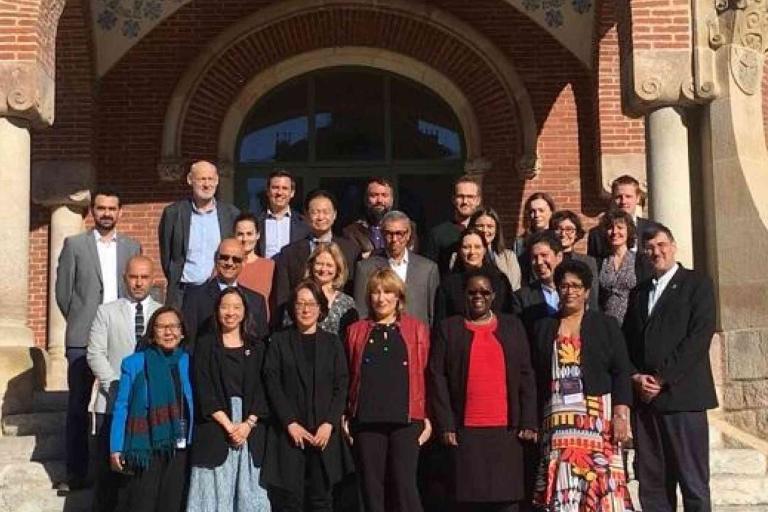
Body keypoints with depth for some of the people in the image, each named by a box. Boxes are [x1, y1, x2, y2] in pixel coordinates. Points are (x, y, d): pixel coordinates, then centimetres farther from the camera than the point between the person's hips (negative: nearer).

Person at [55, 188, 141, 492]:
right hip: (83, 339, -1)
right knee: (78, 406, 2)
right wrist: (80, 321, 5)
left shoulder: (132, 247, 11)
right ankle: (76, 473, 8)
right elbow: (63, 290, 4)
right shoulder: (74, 244, 5)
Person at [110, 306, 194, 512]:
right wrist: (116, 449, -6)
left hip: (180, 451, 3)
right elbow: (121, 408, -1)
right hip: (146, 450, -3)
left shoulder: (188, 363, 7)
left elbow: (195, 407, 10)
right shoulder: (134, 364, -1)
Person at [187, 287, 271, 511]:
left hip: (251, 430, 2)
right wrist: (228, 425, -11)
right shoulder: (206, 346, 5)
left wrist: (248, 424, -9)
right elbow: (204, 391, -3)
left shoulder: (257, 347, 10)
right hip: (215, 428, -2)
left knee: (249, 491, 0)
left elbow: (262, 389, 5)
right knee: (215, 491, -3)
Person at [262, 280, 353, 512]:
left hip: (324, 432, 1)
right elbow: (272, 384, -1)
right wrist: (291, 423, -10)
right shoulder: (279, 341, 6)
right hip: (290, 432, -1)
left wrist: (329, 423, -7)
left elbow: (341, 386, 5)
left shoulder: (333, 342, 11)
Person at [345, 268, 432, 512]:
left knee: (405, 485, -5)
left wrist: (428, 417, 1)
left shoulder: (417, 329, 8)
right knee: (371, 487, 4)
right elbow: (347, 378, 11)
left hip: (406, 419, -2)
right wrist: (345, 416, 5)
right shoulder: (356, 331, 12)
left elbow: (425, 375, 6)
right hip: (366, 420, 2)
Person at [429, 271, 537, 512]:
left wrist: (528, 423, 1)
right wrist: (445, 425, -5)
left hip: (506, 429, 1)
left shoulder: (512, 326, 13)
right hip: (466, 430, -1)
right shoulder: (448, 328, 8)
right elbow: (437, 377, 3)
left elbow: (526, 376, 9)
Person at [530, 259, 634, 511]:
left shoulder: (606, 325, 8)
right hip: (558, 420, 2)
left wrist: (621, 415, -9)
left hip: (599, 417, -1)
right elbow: (536, 376, 12)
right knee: (562, 488, -4)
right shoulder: (543, 327, 14)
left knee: (600, 482, -8)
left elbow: (621, 372, 2)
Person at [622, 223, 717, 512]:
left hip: (681, 395, -5)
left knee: (693, 482, -3)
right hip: (644, 396, 5)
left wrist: (662, 379, -12)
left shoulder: (697, 284, 3)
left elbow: (699, 337, -8)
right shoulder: (638, 292, 20)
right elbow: (627, 342, 16)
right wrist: (636, 377, -2)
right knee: (651, 482, 5)